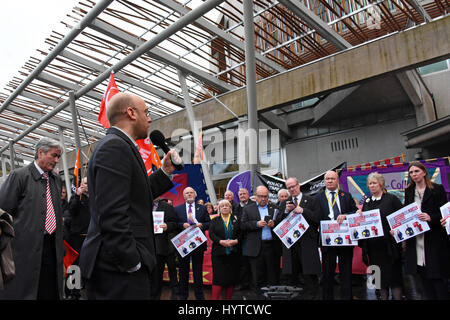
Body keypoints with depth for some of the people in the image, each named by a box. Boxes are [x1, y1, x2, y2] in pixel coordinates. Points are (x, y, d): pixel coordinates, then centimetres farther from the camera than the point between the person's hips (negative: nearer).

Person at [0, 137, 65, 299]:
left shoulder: (56, 179, 13)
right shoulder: (19, 175, -5)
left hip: (52, 246, 5)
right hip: (27, 246, -5)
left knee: (50, 292, 9)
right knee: (21, 292, 3)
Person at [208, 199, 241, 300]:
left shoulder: (236, 219, 10)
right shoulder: (215, 221, 10)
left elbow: (241, 233, 4)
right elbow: (211, 234, -1)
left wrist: (236, 241, -13)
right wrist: (221, 241, -15)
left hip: (233, 253, 1)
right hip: (219, 252, -1)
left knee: (232, 277, 3)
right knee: (218, 277, -4)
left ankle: (228, 298, 15)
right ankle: (215, 298, 2)